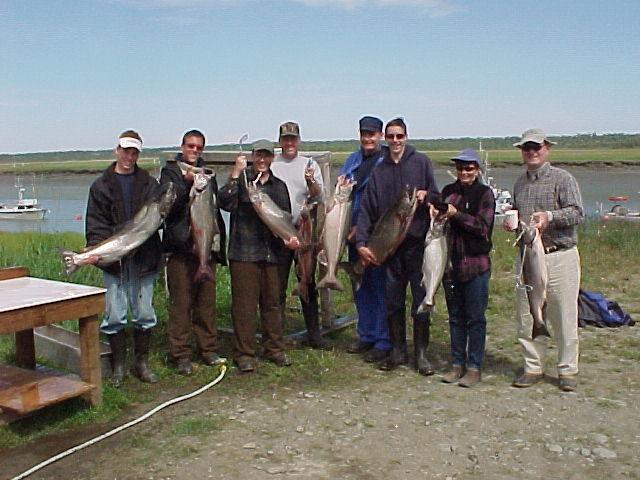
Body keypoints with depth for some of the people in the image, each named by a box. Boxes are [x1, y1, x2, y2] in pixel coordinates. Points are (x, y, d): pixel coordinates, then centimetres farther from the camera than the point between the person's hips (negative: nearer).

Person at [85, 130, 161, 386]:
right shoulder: (101, 185, 7)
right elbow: (94, 223, 2)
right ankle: (119, 365, 15)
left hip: (144, 258, 1)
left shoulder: (149, 183, 10)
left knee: (144, 314, 6)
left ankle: (142, 363, 20)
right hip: (113, 260, -1)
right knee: (114, 316, 1)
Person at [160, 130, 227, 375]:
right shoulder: (170, 171, 3)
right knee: (180, 303, -3)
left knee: (207, 301, 9)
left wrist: (219, 240, 15)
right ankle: (180, 355, 4)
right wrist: (186, 184, -24)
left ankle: (208, 350, 18)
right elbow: (169, 205, -11)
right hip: (180, 246, -5)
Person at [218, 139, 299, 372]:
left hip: (271, 253, 4)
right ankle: (244, 354, 9)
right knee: (244, 304, -1)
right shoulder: (241, 180, 1)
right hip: (243, 252, -4)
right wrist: (235, 175, -21)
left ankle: (274, 349, 24)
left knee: (272, 302, 11)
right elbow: (226, 203, -17)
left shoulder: (279, 186, 16)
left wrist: (289, 238, 3)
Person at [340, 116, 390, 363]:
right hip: (354, 233, 7)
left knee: (380, 286, -2)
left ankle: (383, 342, 8)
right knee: (360, 286, 14)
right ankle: (366, 335, 27)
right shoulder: (353, 160, 13)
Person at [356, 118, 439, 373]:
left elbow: (437, 197, 5)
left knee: (421, 299, 1)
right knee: (392, 300, 9)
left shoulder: (421, 162, 3)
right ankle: (397, 351, 22)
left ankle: (421, 353, 14)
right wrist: (361, 242, -5)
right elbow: (366, 209, 5)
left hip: (417, 240, -3)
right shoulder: (379, 171, 10)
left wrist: (425, 196, -17)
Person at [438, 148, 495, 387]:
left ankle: (474, 367, 12)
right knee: (455, 317, 13)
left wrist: (456, 214, -18)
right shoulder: (448, 191, 10)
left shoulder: (485, 193, -3)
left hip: (476, 264, -4)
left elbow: (483, 227, -12)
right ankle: (457, 363, 23)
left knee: (475, 318, 2)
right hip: (450, 262, 4)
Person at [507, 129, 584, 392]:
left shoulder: (562, 178, -3)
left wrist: (549, 216, -27)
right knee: (527, 317, 7)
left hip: (560, 257, -5)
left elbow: (577, 213, -11)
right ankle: (533, 368, 20)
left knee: (564, 318, 0)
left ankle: (567, 370, 15)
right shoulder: (520, 183, 15)